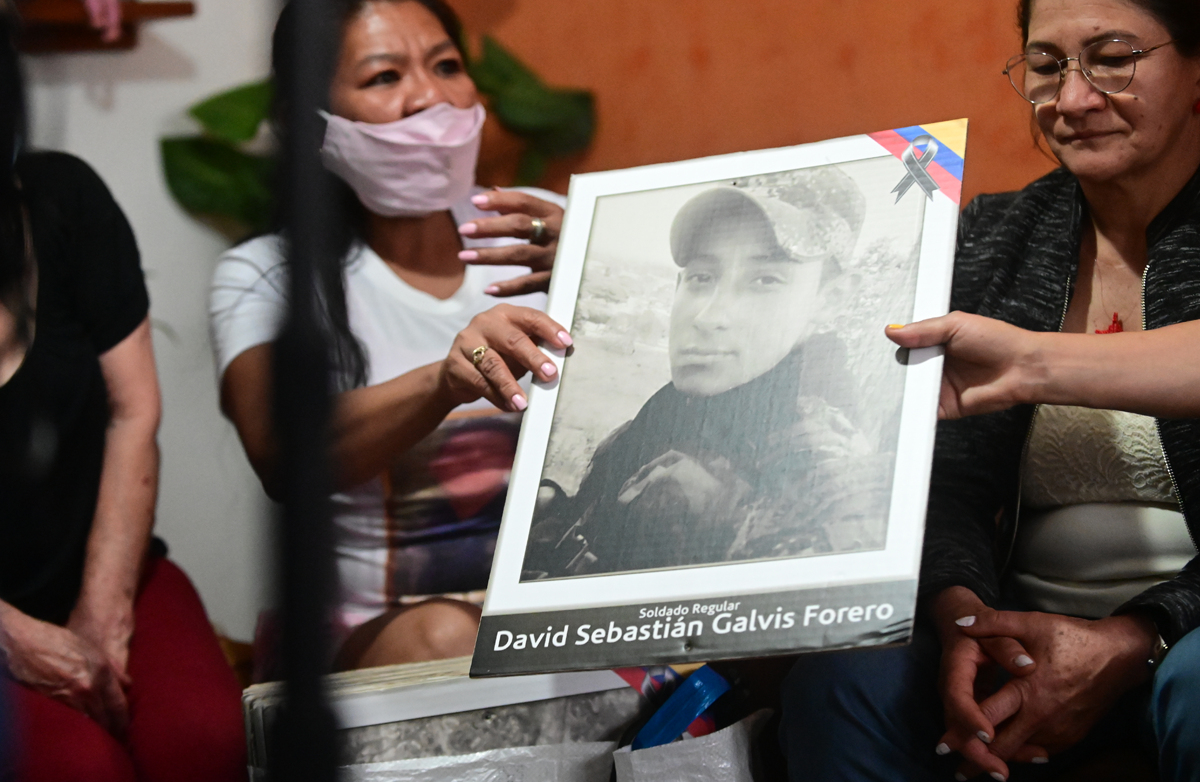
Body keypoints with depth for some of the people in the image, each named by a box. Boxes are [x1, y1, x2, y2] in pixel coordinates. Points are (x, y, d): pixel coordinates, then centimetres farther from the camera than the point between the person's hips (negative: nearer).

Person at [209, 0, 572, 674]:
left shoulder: (542, 233, 11)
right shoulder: (264, 276, 1)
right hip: (373, 635, -1)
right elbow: (281, 457, -20)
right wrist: (444, 383, -39)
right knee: (446, 636, -35)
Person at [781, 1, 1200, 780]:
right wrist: (961, 614, -17)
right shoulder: (990, 241, 10)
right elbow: (950, 482, 5)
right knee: (837, 685, -25)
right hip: (1028, 629, 3)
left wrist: (1131, 643, -21)